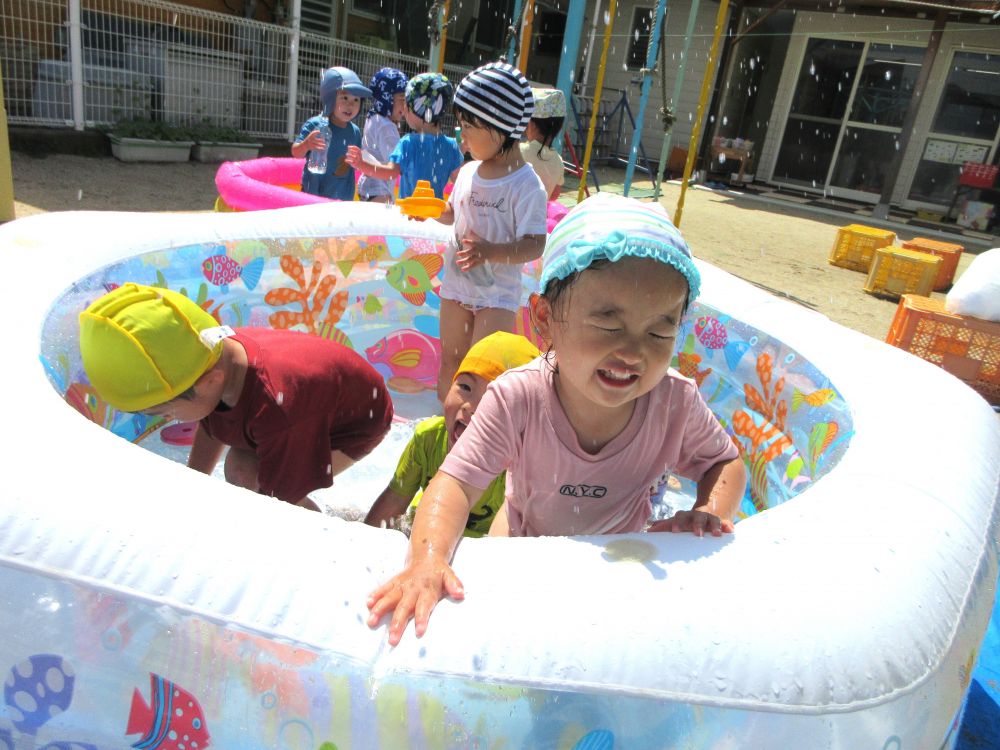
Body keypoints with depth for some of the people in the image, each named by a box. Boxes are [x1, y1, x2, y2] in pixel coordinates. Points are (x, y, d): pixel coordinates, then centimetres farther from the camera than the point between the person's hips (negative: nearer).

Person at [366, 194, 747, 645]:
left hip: (619, 551, 1)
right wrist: (428, 558, -58)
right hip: (526, 535, -1)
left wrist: (712, 512, -31)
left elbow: (725, 461, -10)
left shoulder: (676, 403, -29)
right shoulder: (517, 400, -37)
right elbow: (456, 481, -40)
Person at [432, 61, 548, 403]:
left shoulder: (526, 185, -18)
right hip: (456, 285, 7)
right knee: (450, 359, 17)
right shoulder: (468, 172, 2)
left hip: (498, 294, -7)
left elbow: (534, 244, -22)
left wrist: (491, 252, -36)